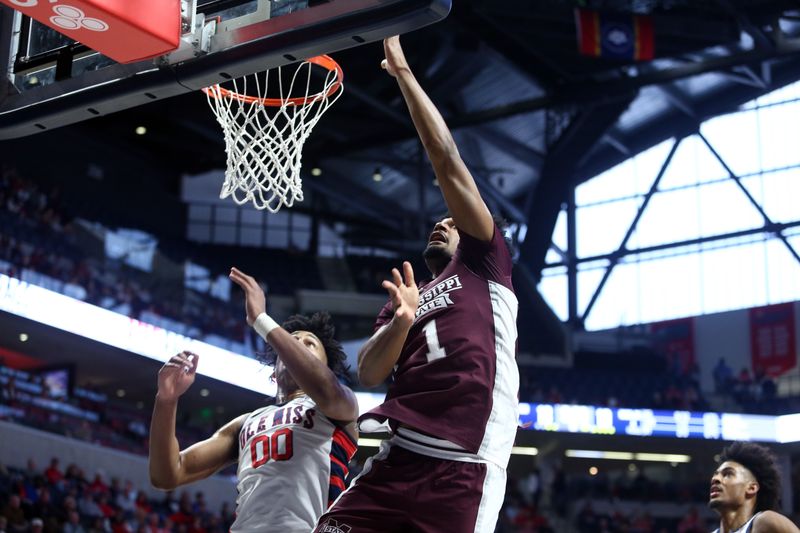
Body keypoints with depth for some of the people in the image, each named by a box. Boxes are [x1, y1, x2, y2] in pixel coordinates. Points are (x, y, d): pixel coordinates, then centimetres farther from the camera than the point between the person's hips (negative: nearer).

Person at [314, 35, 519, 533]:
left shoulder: (484, 268, 14)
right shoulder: (403, 302, 28)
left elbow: (447, 161, 7)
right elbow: (369, 374, 10)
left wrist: (403, 71, 9)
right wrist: (401, 323, -8)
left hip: (463, 469, -5)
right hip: (397, 458, 5)